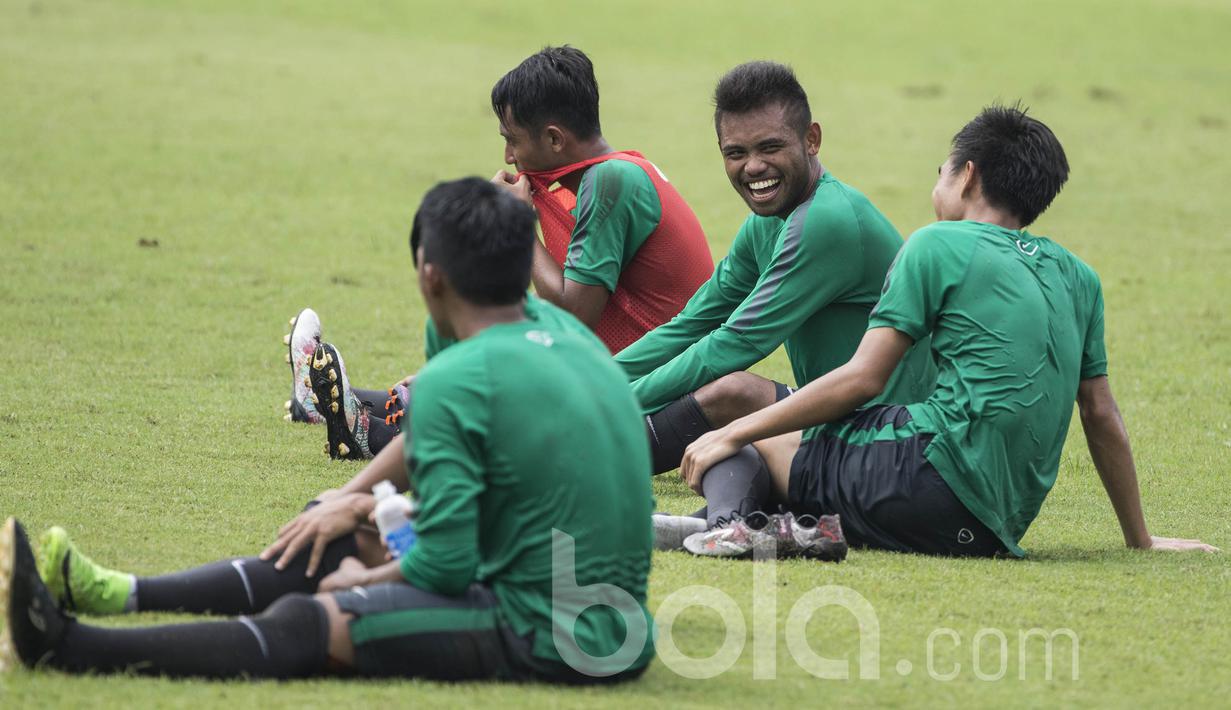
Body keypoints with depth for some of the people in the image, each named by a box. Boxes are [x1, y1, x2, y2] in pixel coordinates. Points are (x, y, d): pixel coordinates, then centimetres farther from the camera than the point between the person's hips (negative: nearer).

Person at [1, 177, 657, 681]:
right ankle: (121, 595, 28)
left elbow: (446, 567, -19)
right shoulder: (580, 346, 11)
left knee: (306, 624, -15)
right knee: (331, 548, 19)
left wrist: (362, 581, 1)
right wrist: (369, 505, 22)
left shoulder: (454, 380, -17)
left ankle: (61, 643, -16)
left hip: (547, 642, -9)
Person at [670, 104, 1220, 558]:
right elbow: (1102, 416, 22)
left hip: (940, 475, -7)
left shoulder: (938, 245, 3)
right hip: (999, 527, 7)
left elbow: (863, 378, -3)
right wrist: (1140, 541, 31)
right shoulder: (1076, 277, 20)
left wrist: (735, 433, 2)